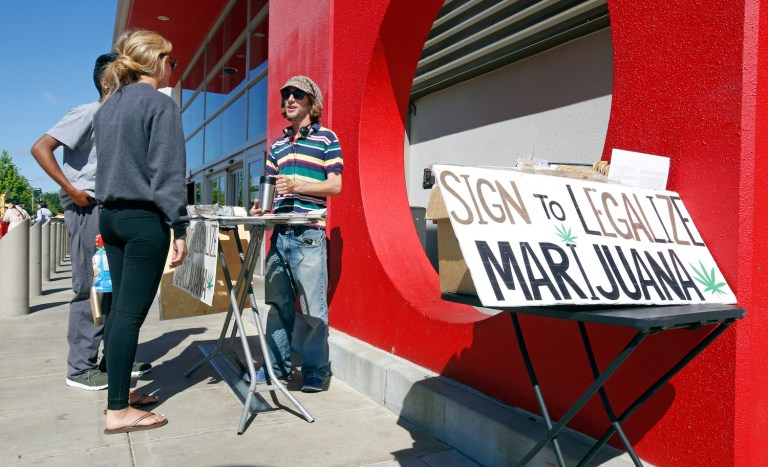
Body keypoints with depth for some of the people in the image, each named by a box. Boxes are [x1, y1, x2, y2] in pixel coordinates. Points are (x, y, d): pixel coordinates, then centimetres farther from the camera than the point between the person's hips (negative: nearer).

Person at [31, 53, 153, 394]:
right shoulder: (88, 114, -7)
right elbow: (40, 148, -14)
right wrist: (71, 190, -17)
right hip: (88, 210, -8)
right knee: (90, 289, -5)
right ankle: (80, 368, 5)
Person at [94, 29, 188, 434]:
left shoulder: (107, 106, 16)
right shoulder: (160, 103, -8)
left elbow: (107, 161, 20)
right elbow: (168, 171, -14)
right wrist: (179, 227, -14)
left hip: (111, 215, 8)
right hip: (144, 219, -8)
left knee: (119, 306, 13)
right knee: (131, 313, -5)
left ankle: (118, 392, 23)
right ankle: (118, 411, 2)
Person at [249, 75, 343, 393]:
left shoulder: (326, 138, 3)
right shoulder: (277, 145, 21)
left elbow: (335, 185, -4)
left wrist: (299, 185, -17)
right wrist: (262, 205, 1)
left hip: (309, 234, -6)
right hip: (280, 232, 6)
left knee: (312, 307, -3)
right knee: (278, 303, 11)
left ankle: (316, 371, 8)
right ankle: (277, 365, 23)